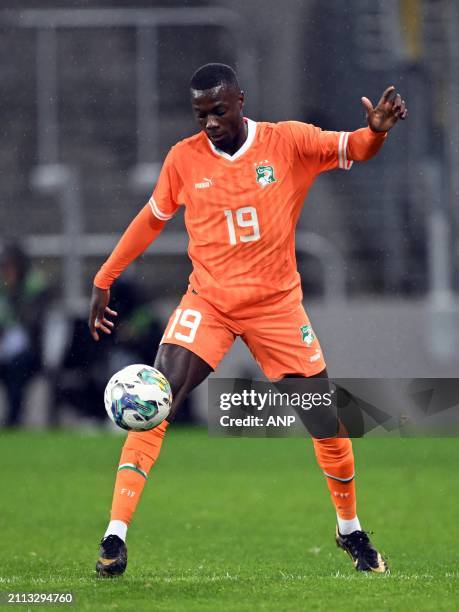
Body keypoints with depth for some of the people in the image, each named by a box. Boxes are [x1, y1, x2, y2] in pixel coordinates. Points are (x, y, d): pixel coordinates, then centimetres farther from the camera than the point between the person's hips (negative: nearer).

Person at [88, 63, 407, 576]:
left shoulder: (287, 142, -8)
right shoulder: (184, 158, -4)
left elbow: (351, 149, -13)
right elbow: (151, 220, 9)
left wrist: (375, 131, -37)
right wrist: (104, 280, 11)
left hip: (277, 303, 0)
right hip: (208, 301, 0)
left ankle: (351, 531, 28)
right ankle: (115, 538, -19)